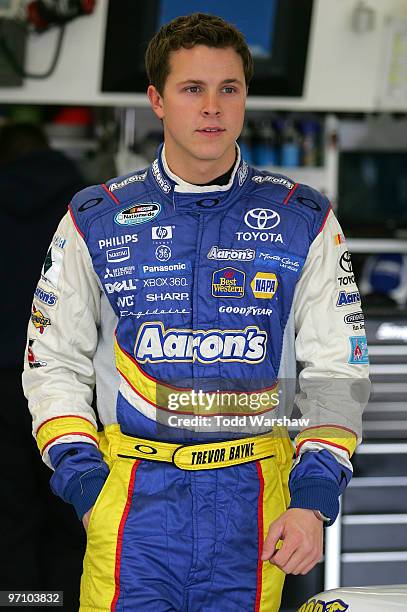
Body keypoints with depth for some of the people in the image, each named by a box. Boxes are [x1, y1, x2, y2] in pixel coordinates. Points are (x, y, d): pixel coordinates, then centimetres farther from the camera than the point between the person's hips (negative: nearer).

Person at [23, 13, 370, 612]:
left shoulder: (304, 221, 5)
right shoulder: (96, 221, 5)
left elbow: (336, 370, 7)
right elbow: (54, 362, 10)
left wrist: (314, 498, -3)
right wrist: (84, 482, -2)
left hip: (254, 496, 1)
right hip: (133, 489, 0)